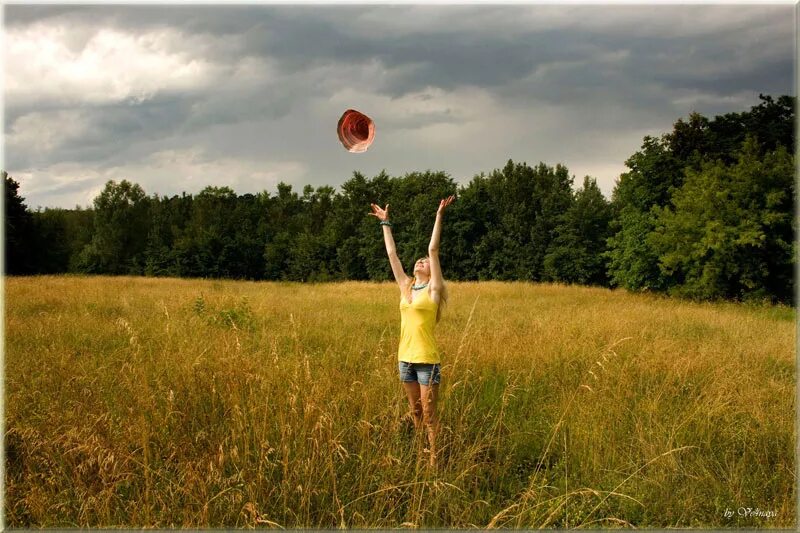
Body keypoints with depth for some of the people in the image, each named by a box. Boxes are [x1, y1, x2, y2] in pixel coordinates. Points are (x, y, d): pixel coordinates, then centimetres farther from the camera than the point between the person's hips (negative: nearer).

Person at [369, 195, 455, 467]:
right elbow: (391, 254, 13)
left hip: (427, 359, -6)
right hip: (405, 357, 6)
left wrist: (439, 216, -16)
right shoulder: (405, 287, 9)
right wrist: (385, 223, 16)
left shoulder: (433, 289, -4)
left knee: (429, 414, 0)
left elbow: (433, 249, -12)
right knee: (415, 411, 15)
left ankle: (435, 460, 8)